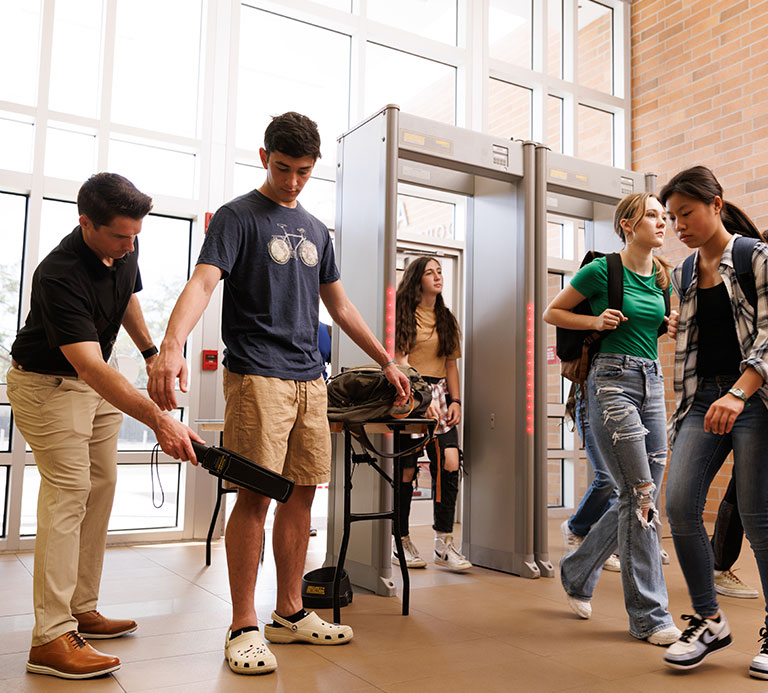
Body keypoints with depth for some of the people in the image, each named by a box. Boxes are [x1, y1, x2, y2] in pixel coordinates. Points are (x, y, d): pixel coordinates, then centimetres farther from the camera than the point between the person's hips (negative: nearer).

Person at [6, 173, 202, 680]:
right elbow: (91, 367, -41)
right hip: (48, 382, -8)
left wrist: (152, 352, 6)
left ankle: (82, 610, 17)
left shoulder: (125, 249, -8)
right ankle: (51, 637, -11)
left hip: (97, 380, 8)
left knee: (101, 487, 7)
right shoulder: (59, 276, -33)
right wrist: (158, 420, -48)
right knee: (68, 492, -15)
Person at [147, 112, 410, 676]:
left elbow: (339, 304, 24)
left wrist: (386, 361, 23)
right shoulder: (238, 217, 1)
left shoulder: (316, 230, 20)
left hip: (309, 378, 6)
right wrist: (172, 343, -34)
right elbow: (203, 281, -15)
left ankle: (291, 614, 19)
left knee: (301, 493, 7)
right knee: (256, 495, -7)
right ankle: (244, 627, 5)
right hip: (257, 375, -6)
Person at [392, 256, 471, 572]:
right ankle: (401, 543, 12)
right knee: (406, 470, -3)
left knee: (449, 463, -9)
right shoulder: (404, 314, 1)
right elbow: (399, 360, -8)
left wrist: (455, 400, 6)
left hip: (439, 396, 5)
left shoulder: (446, 318, 19)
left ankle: (444, 544, -2)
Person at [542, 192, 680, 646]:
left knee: (641, 497, 8)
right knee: (639, 494, -9)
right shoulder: (602, 270, -5)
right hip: (613, 381, -7)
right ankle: (649, 616, 2)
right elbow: (551, 313, 2)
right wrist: (596, 321, -11)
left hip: (652, 383, 7)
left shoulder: (663, 277, 13)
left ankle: (577, 574, 28)